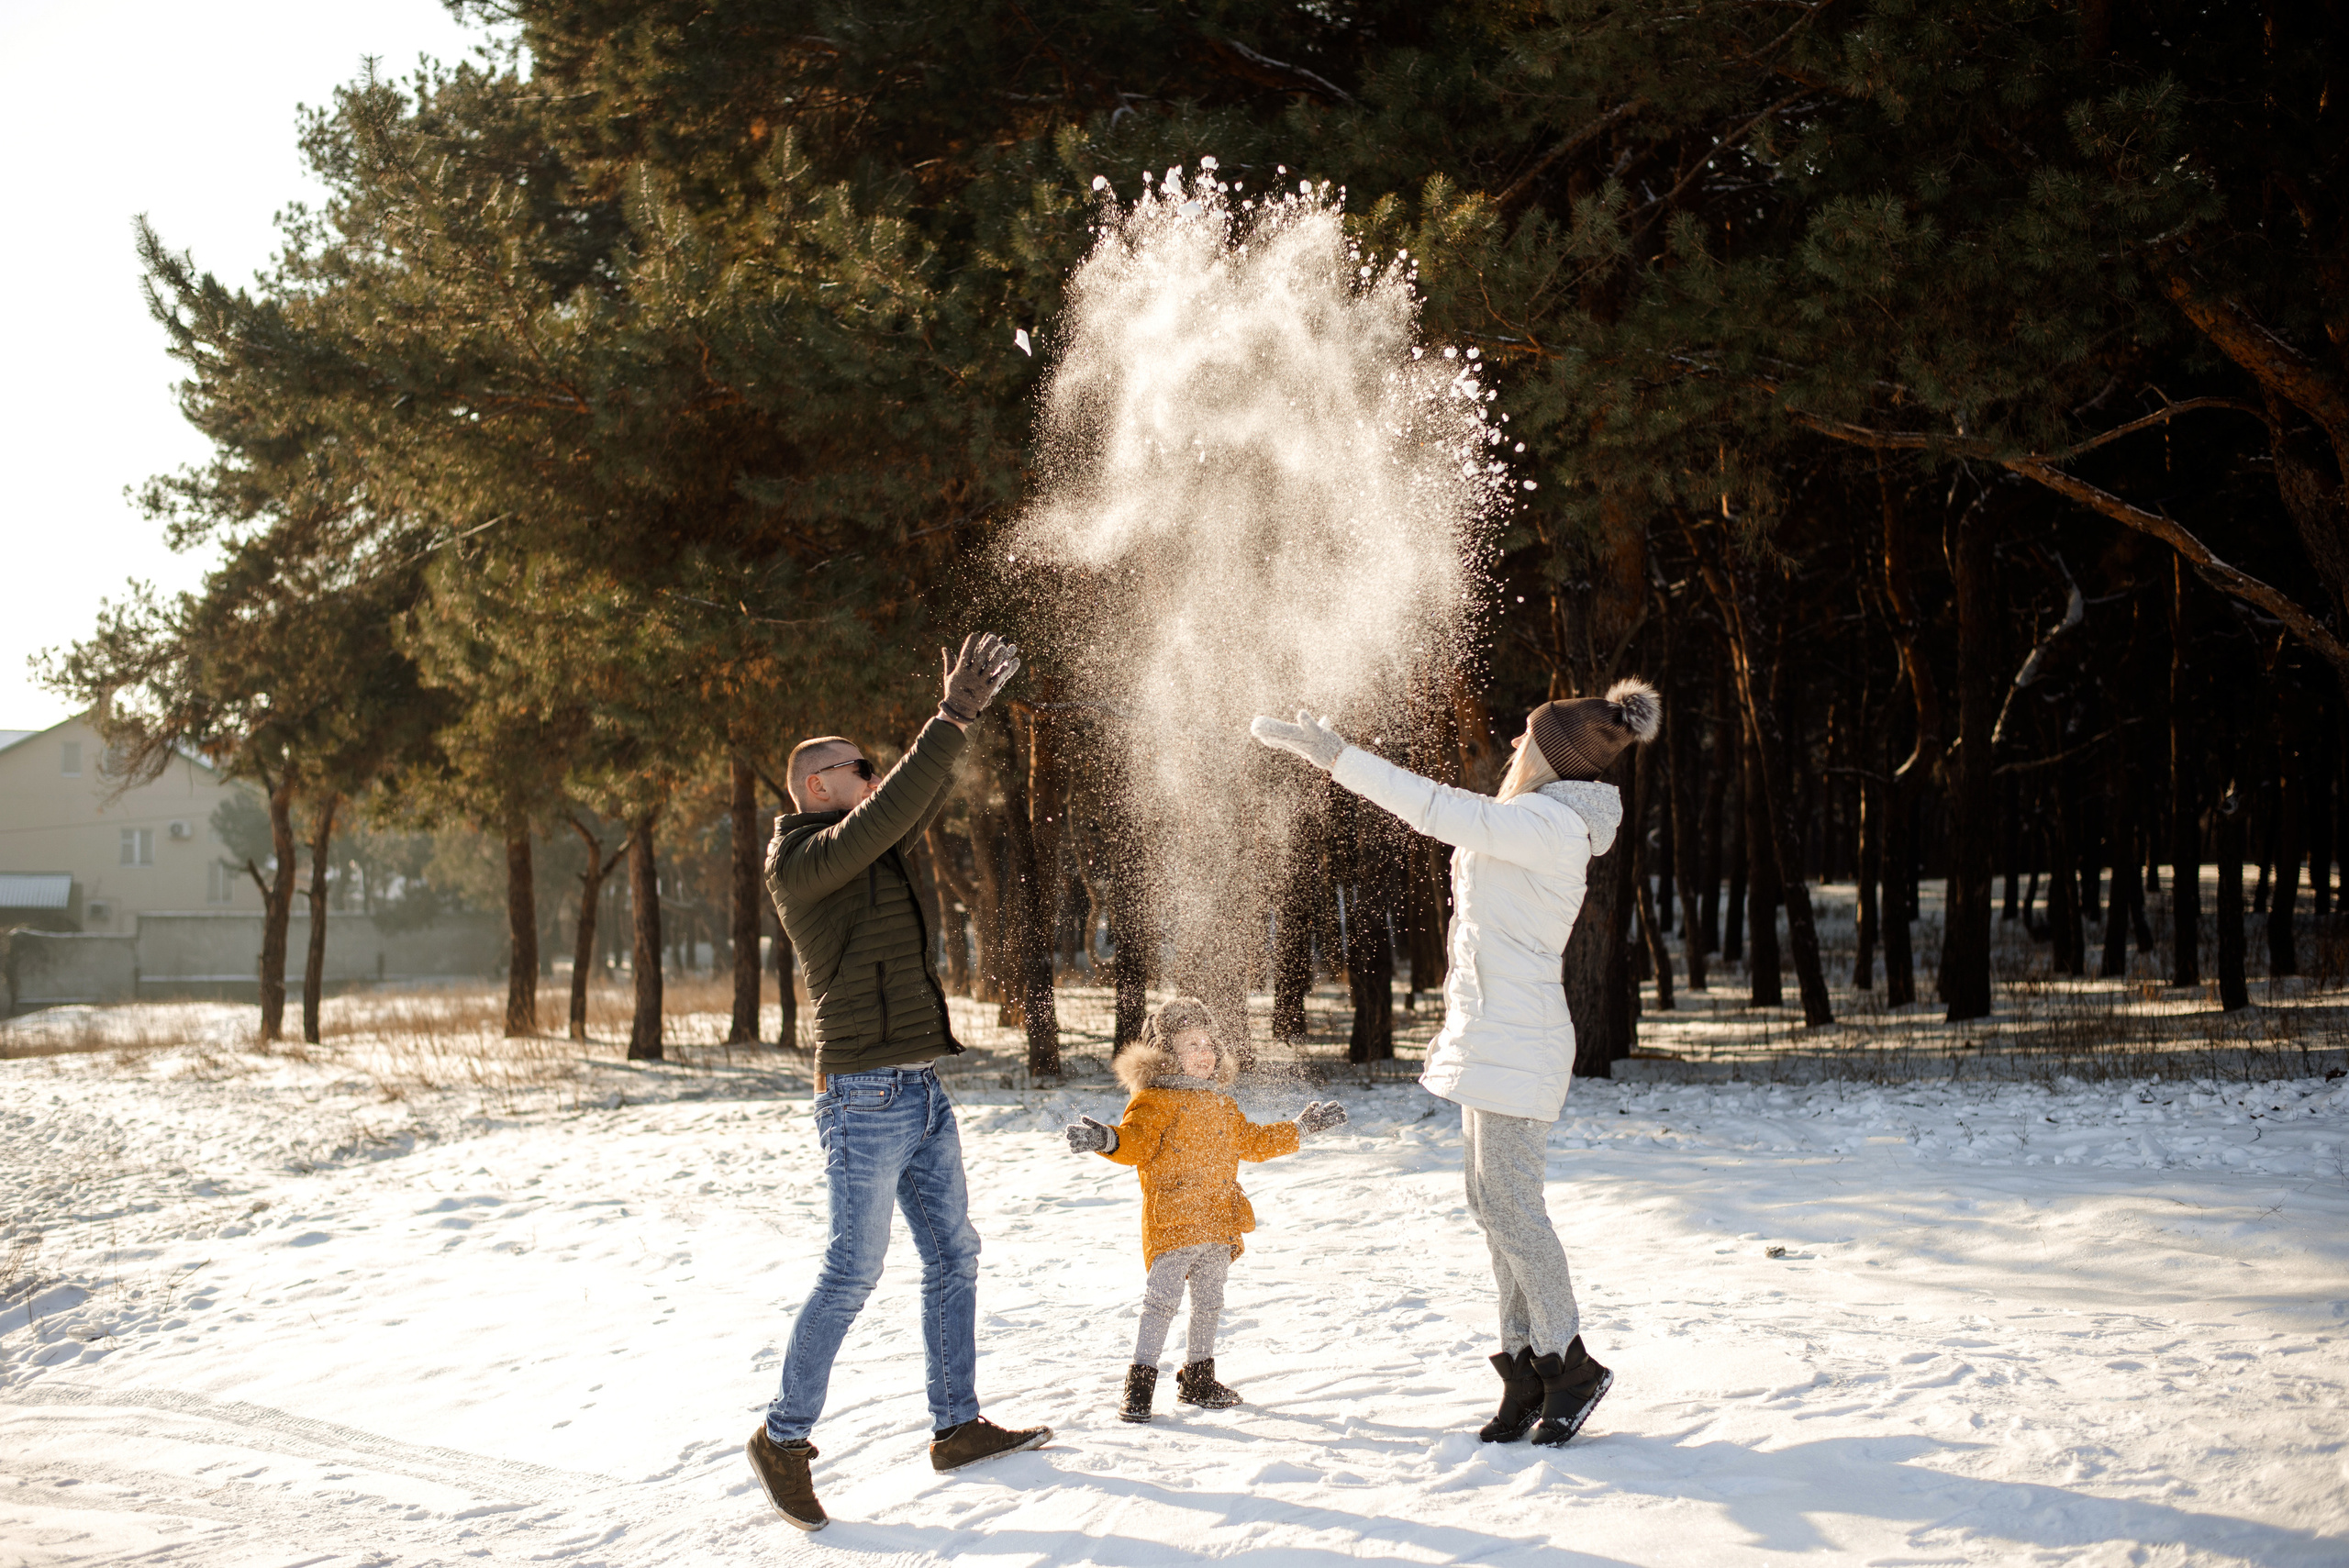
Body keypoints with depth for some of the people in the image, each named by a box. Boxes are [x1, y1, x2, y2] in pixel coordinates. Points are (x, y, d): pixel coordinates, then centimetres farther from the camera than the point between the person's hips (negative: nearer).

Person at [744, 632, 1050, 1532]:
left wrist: (960, 711, 18)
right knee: (852, 1272, -6)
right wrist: (953, 720, -23)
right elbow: (891, 810, -23)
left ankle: (957, 1429, 18)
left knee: (953, 1257, 11)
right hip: (866, 1094, -10)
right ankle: (784, 1438, 5)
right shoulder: (800, 862, -11)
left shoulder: (857, 855, 16)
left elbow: (920, 804, 26)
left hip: (921, 1092, 10)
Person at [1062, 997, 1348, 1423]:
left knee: (1209, 1302, 14)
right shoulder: (1155, 1101, -4)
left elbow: (1255, 1141, 32)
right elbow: (1136, 1141, -18)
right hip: (1172, 1223, -7)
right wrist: (1106, 1140, -40)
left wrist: (1302, 1126, 36)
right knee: (1162, 1300, -13)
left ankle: (1198, 1379, 29)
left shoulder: (1220, 1107, 19)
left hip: (1217, 1226, 7)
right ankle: (1139, 1386, -9)